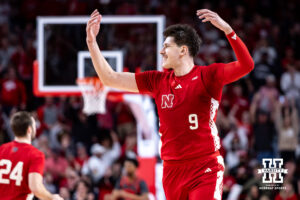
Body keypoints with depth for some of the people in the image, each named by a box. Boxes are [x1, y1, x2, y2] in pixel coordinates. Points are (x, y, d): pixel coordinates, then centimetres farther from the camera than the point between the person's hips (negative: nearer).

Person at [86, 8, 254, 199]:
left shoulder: (207, 76, -4)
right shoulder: (158, 81, 11)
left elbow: (246, 65, -18)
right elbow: (110, 78, 14)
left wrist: (226, 28, -28)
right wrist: (91, 41, 7)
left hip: (205, 170, -5)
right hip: (172, 170, 5)